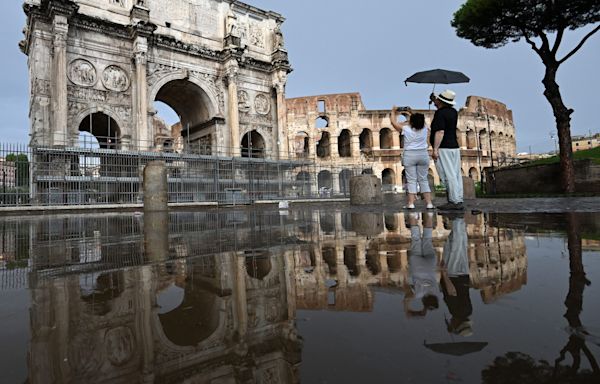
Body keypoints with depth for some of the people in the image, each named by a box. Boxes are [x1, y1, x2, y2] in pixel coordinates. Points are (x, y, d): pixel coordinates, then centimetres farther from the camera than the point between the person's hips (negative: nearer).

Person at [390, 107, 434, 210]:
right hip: (423, 155, 3)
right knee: (423, 180, 7)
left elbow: (394, 122, 3)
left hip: (409, 156, -3)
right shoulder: (425, 129, 0)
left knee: (411, 180, -1)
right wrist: (411, 114, 29)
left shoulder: (406, 129, -10)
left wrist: (393, 111, 18)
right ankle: (429, 203, 3)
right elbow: (419, 122, 23)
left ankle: (411, 203, -7)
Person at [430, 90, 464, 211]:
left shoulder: (440, 113, -10)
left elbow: (440, 132, -20)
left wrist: (435, 149, -21)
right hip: (455, 146, 9)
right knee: (456, 174, 8)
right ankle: (459, 201, 11)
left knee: (448, 175, -9)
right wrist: (434, 100, 31)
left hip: (443, 148, -9)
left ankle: (454, 201, -9)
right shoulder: (453, 112, 15)